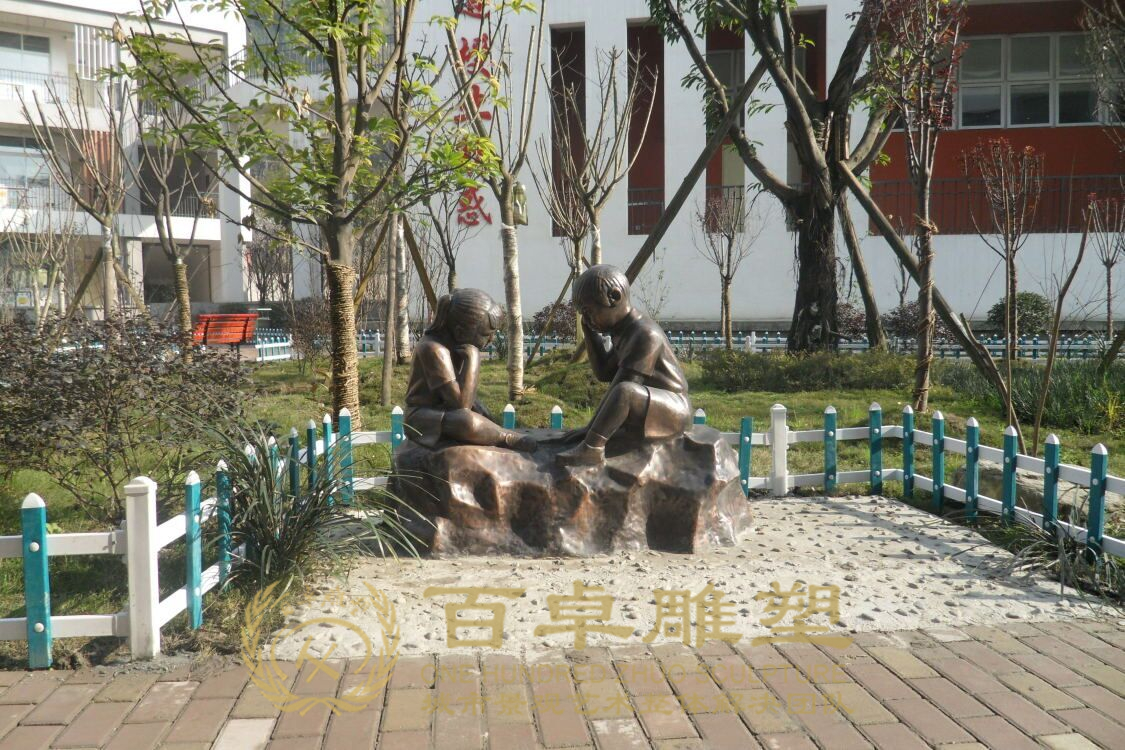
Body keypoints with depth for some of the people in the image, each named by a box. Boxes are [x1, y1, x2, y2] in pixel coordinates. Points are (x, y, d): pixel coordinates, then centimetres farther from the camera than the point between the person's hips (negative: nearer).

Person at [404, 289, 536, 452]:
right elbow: (460, 402, -30)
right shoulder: (434, 349, -24)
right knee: (469, 422, -34)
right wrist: (473, 356, -26)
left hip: (448, 412, 10)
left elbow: (466, 395, 14)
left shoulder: (457, 342, 4)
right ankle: (509, 438, -10)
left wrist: (486, 416, -4)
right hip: (424, 418, -10)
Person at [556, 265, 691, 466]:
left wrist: (592, 426, -17)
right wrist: (589, 331, 7)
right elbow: (603, 373, 14)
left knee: (625, 390, -34)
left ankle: (592, 447, -29)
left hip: (674, 411, -11)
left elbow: (622, 384, -23)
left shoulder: (646, 335, -21)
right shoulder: (626, 330, 9)